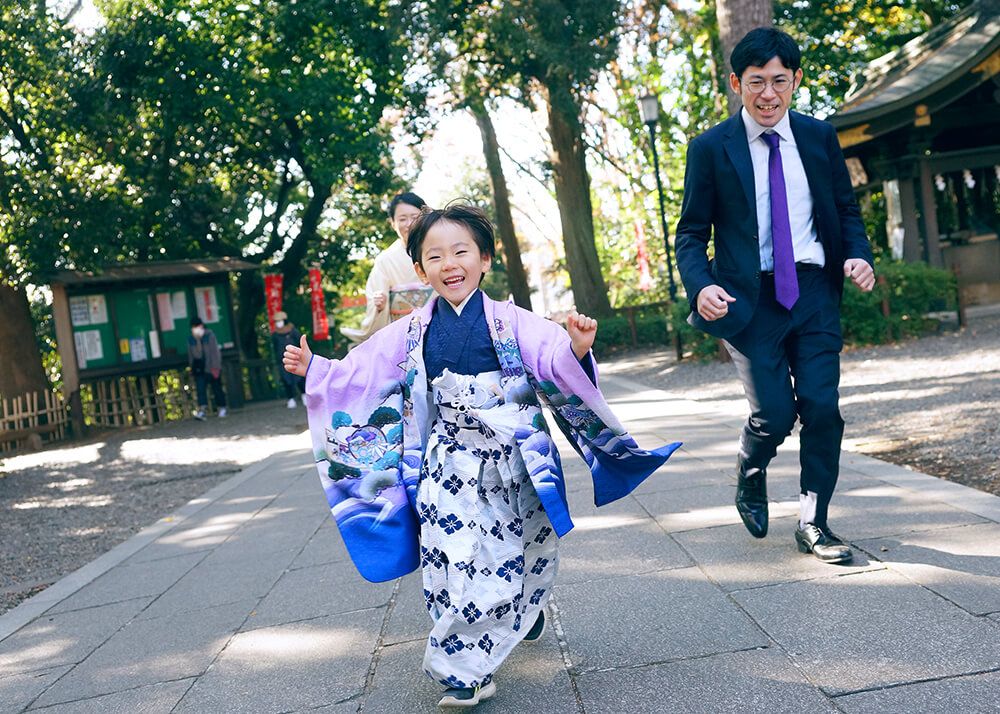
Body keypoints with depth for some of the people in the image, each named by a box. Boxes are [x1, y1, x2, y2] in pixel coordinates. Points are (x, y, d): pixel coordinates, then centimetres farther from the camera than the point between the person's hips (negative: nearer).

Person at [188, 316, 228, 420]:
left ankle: (222, 408, 19)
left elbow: (215, 352, -8)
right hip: (199, 369, 3)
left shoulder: (209, 335, -6)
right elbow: (190, 356, 13)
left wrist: (216, 367, -13)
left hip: (211, 368, -3)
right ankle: (202, 410, -19)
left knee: (217, 388, 6)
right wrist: (192, 368, 11)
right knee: (200, 389, -11)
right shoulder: (191, 340, 5)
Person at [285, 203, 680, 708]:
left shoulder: (511, 322, -4)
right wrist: (312, 368, 5)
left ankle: (527, 611, 39)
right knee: (457, 563, -6)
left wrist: (576, 347, -36)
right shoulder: (411, 333, 5)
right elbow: (357, 376, 12)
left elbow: (553, 362, -16)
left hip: (513, 464, -1)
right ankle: (463, 672, 8)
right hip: (451, 471, 2)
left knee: (517, 556, 8)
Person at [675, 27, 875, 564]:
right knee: (774, 412, -8)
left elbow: (846, 208, 15)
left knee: (822, 407, -2)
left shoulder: (819, 137, 8)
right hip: (750, 298, -3)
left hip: (814, 291, 3)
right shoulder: (711, 149, -1)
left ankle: (813, 523, 14)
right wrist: (701, 286, -19)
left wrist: (858, 254, -6)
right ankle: (750, 478, 27)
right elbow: (691, 232, 0)